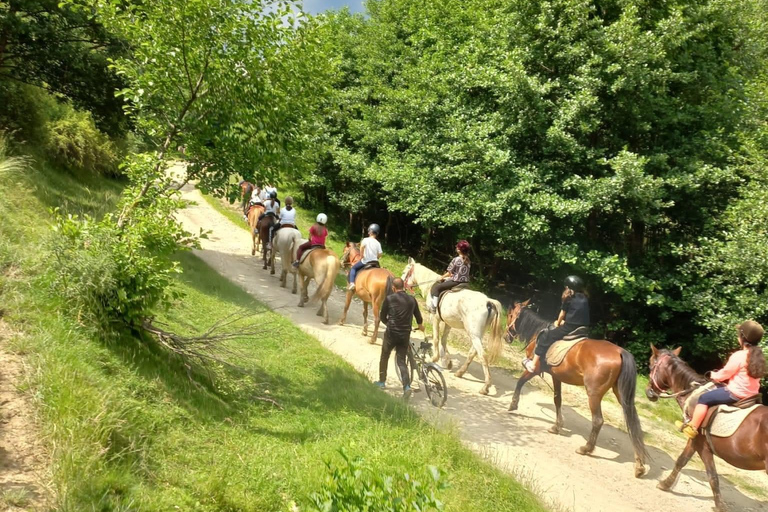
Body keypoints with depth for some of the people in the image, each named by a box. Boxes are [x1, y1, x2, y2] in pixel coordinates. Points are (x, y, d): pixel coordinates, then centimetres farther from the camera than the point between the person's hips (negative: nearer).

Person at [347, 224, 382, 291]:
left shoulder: (366, 240, -9)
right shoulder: (378, 243, -1)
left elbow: (362, 246, -29)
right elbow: (379, 255, -3)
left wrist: (362, 255, -15)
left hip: (365, 261, -3)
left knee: (353, 268, 13)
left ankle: (352, 283, -7)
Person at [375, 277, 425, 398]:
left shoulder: (389, 299, -7)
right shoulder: (412, 300, 3)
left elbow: (382, 317, 3)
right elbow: (418, 317, 15)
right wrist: (421, 326, 37)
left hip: (391, 334, -3)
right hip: (405, 335, 3)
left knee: (384, 358, 19)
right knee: (401, 361, 8)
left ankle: (382, 381, 31)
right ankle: (407, 386, -9)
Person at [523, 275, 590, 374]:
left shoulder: (568, 298, -2)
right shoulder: (585, 298, 14)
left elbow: (562, 314, 6)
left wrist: (557, 324, 25)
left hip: (569, 329, -7)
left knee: (544, 337, 7)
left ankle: (534, 365, 7)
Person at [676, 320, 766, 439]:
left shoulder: (738, 356, -21)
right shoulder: (758, 356, 3)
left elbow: (723, 374, -11)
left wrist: (714, 375, 10)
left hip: (736, 394, -9)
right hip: (752, 395, 9)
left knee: (704, 398, 1)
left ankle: (692, 428, 5)